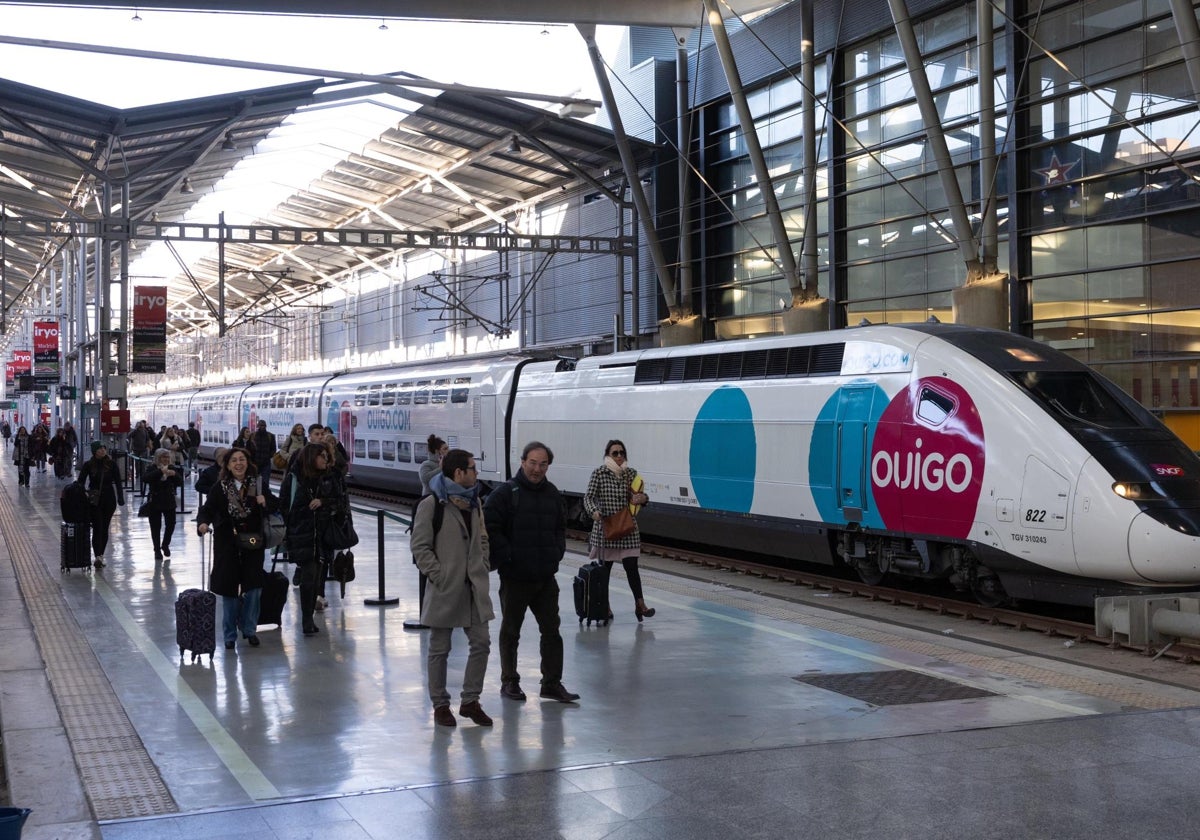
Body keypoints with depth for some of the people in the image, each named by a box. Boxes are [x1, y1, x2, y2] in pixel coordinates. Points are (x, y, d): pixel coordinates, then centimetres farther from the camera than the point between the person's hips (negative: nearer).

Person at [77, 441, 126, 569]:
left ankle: (100, 556, 19)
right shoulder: (88, 466, -3)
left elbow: (118, 482, 1)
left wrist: (120, 498, -6)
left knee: (104, 529, 8)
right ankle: (98, 557, -17)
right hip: (94, 501, -2)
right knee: (97, 528, -11)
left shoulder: (111, 465, -1)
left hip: (109, 500, 2)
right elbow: (81, 482, 0)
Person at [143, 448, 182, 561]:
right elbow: (145, 478, -25)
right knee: (155, 527, 1)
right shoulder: (152, 468, -5)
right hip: (154, 502, -3)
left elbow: (180, 483, 0)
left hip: (169, 502, 3)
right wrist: (160, 472, -33)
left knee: (171, 524, 0)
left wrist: (175, 474, -21)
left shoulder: (172, 468, 4)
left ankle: (165, 545, 26)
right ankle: (157, 550, 14)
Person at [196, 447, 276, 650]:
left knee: (254, 587, 0)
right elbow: (208, 509, -9)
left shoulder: (258, 483, 1)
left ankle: (249, 629, 18)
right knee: (229, 589, 1)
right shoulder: (220, 487, -3)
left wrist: (266, 502, -14)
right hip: (227, 544, -1)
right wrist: (203, 523, -30)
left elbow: (275, 505, 8)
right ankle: (230, 635, 14)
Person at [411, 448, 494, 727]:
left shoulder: (474, 503, 11)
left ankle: (470, 700, 19)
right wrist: (439, 576, -16)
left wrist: (482, 570, 8)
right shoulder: (431, 505, -11)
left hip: (474, 589, 6)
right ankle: (440, 704, 17)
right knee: (440, 649, 5)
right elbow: (420, 547, -12)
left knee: (481, 643, 6)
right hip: (445, 590, -6)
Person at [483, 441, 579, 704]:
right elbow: (490, 527, -13)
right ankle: (509, 682, 20)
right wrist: (508, 556, -15)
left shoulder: (552, 493, 9)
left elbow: (560, 527, 21)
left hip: (546, 576, 5)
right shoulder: (505, 493, -10)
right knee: (510, 632, 9)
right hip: (514, 577, -5)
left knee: (551, 630, 6)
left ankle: (552, 683, 14)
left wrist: (557, 552, 7)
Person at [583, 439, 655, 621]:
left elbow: (636, 496, 12)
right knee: (604, 567, 8)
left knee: (631, 566, -3)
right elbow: (588, 497, -9)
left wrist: (643, 498, -12)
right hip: (605, 527, -2)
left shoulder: (631, 473, 4)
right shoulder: (599, 473, -6)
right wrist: (594, 511, -29)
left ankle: (640, 604, 2)